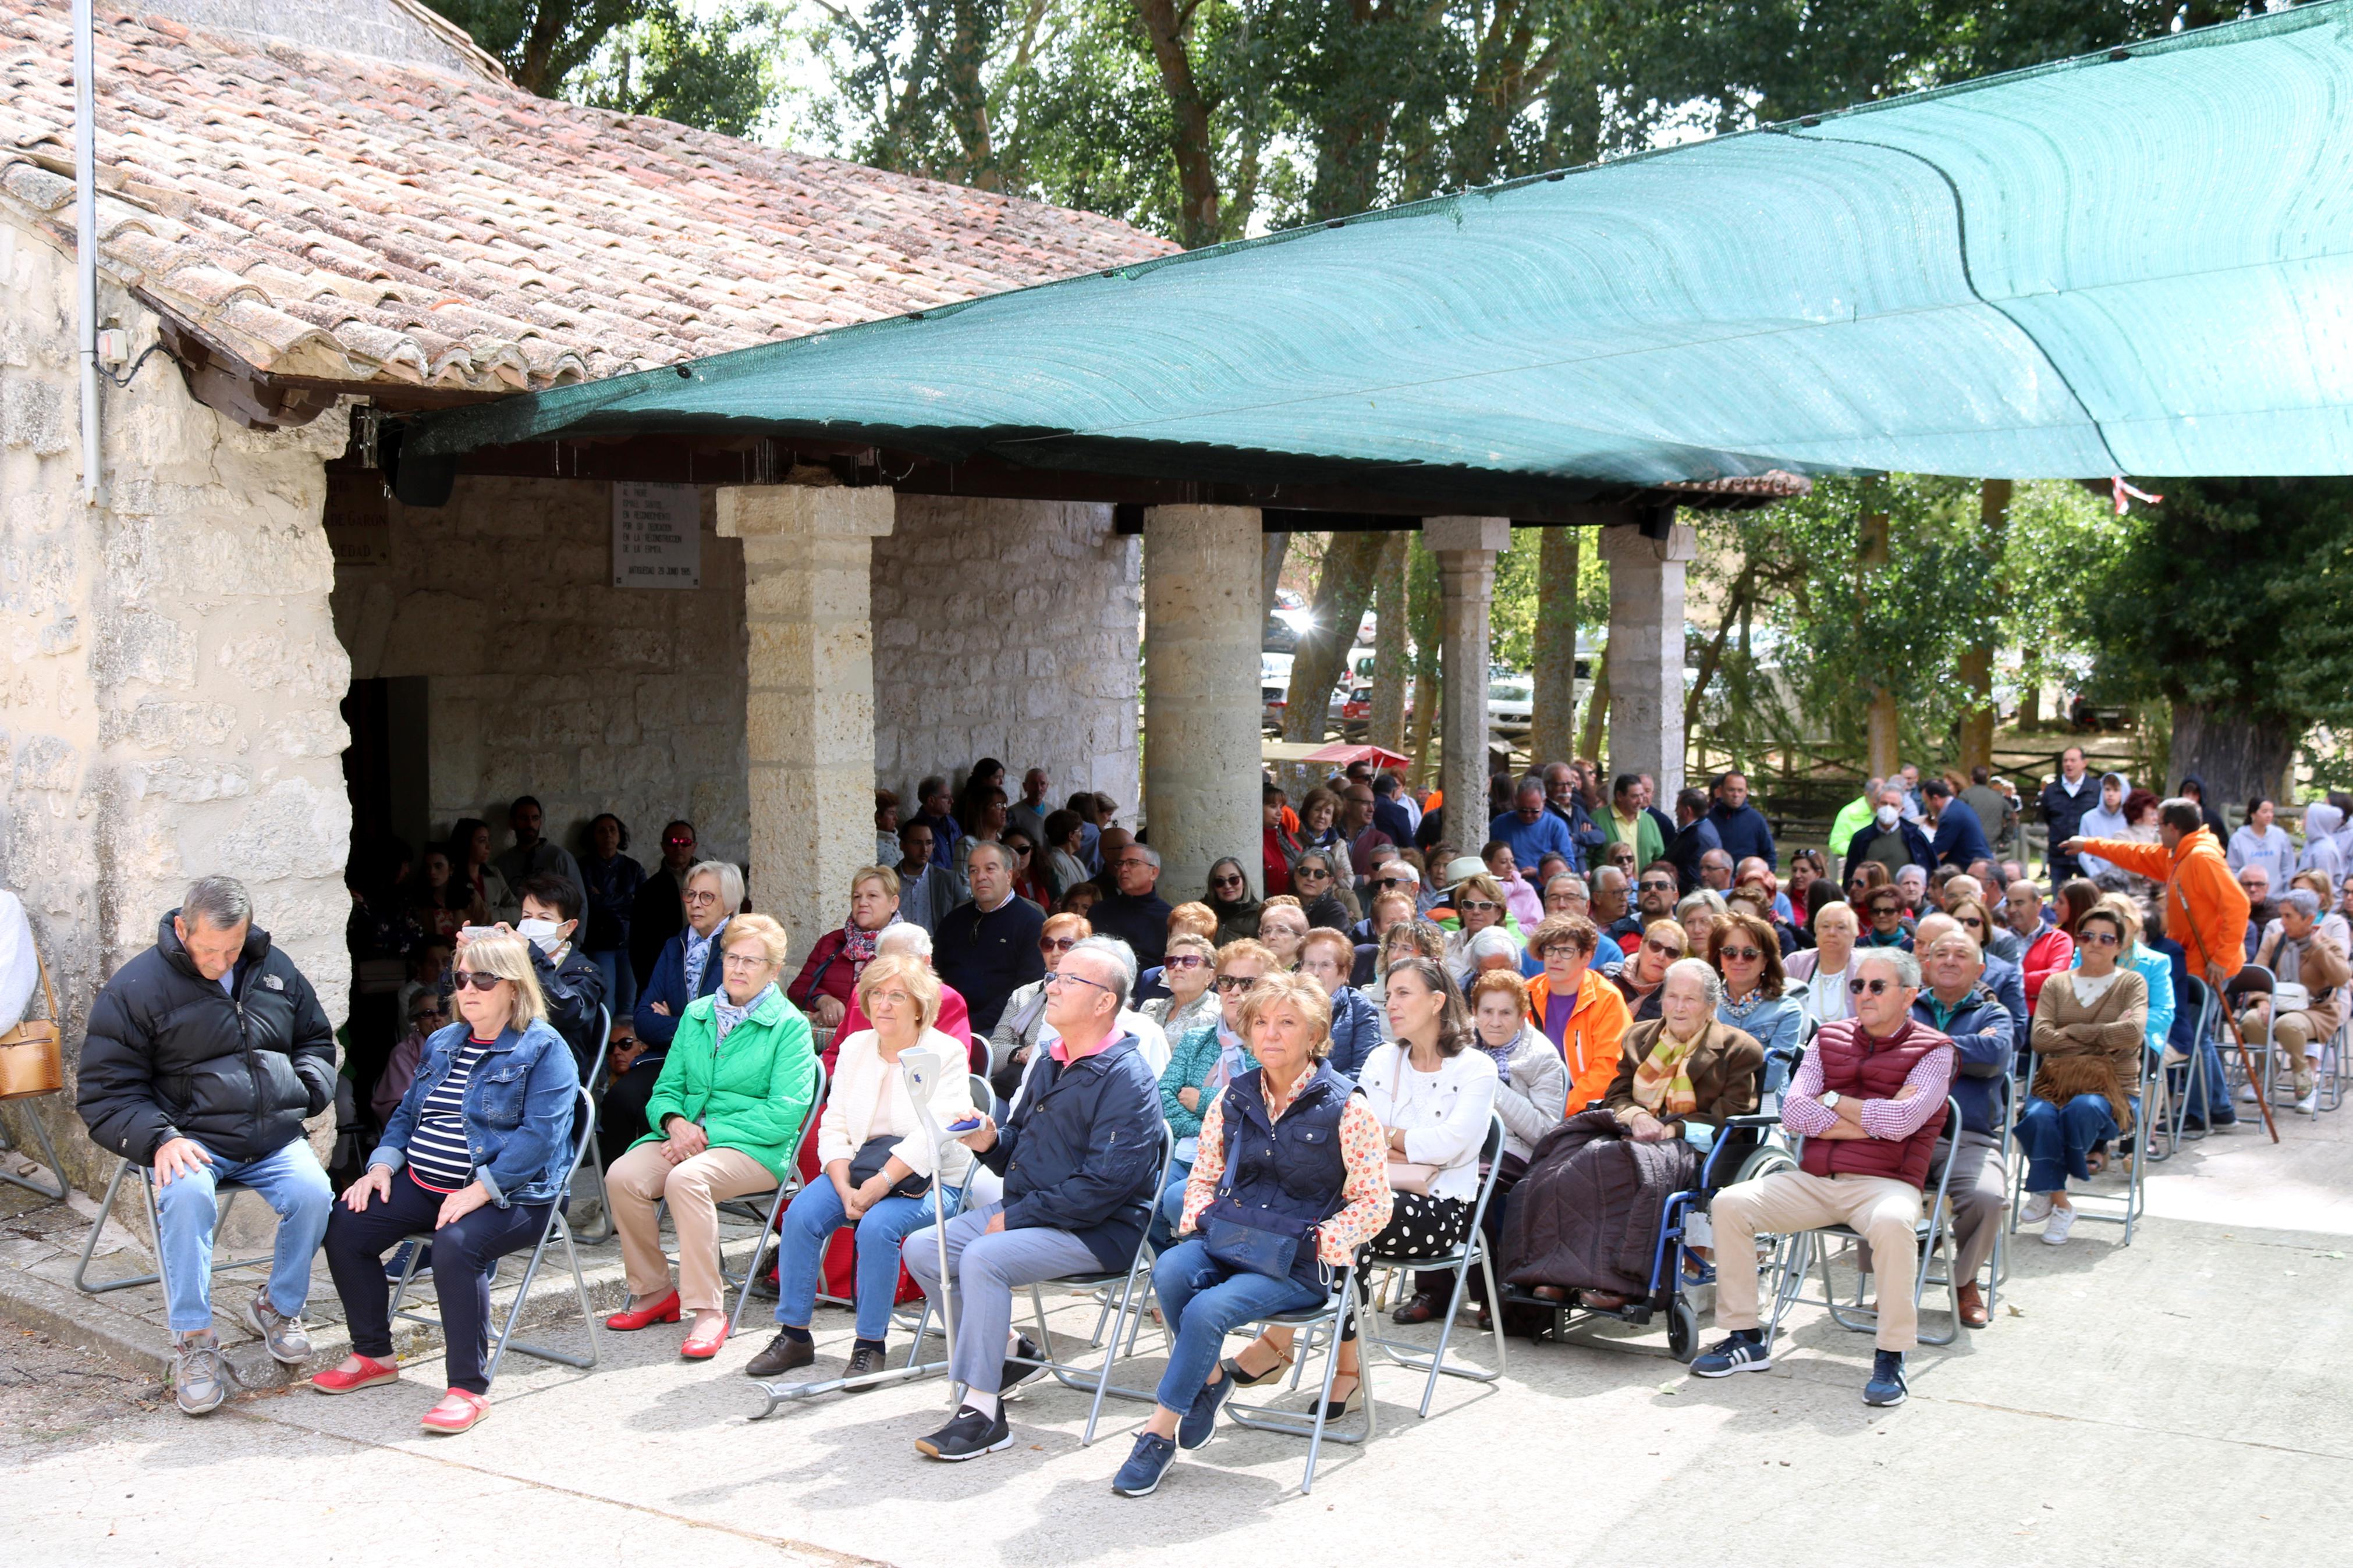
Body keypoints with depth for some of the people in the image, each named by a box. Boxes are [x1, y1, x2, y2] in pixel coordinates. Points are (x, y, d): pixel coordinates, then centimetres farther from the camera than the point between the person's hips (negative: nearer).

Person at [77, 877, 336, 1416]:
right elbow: (104, 1092, -3)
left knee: (313, 1193, -26)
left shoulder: (275, 970, 11)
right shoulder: (135, 987, -3)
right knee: (187, 1195, -36)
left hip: (275, 1136, 3)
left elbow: (316, 1039, 27)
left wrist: (310, 1087, 4)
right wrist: (158, 1138, -20)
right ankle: (193, 1341, -22)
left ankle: (277, 1308, 2)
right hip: (192, 1140, -3)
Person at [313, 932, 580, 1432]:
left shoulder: (544, 1050, -7)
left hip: (507, 1194, -8)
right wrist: (382, 1165, 4)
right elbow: (407, 1113, 24)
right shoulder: (443, 1044, 18)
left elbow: (539, 1135, -18)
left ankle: (469, 1388, -26)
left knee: (455, 1245, -35)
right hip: (423, 1184, 8)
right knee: (344, 1227, -10)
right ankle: (373, 1354, 8)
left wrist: (478, 1191, -26)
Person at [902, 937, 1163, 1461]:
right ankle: (1008, 1352, 13)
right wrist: (990, 1142, -2)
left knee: (983, 1258, -30)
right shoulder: (1050, 1064, 13)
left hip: (1097, 1231, -9)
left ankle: (983, 1413, -22)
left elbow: (1105, 1185, -23)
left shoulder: (1127, 1079, -16)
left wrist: (1017, 1217, -20)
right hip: (1025, 1212, 9)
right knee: (921, 1249, -2)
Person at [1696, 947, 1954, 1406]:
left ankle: (1890, 1356, -23)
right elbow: (1793, 1111, 1)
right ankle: (1745, 1338, -5)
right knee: (1729, 1204, -15)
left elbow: (1901, 1120, -15)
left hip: (1884, 1183, -4)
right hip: (1813, 1179, 4)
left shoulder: (1933, 1051, 2)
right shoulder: (1830, 1037, 14)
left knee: (1892, 1223, -39)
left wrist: (1831, 1101, -2)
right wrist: (1869, 1125, -7)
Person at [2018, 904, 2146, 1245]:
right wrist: (2104, 1034, -5)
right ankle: (2060, 1204, -15)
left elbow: (2133, 1033, -10)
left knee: (2083, 1108, -38)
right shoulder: (2057, 984, 14)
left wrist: (2071, 1033, -6)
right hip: (2055, 1083, 1)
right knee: (2038, 1116, -35)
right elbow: (2041, 1038, -2)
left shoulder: (2131, 983, 10)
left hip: (2112, 1089, -1)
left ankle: (2048, 1191, -12)